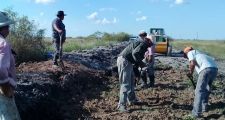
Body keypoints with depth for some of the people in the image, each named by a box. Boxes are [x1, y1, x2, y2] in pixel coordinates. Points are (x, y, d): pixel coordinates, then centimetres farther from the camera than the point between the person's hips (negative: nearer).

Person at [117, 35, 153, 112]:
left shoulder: (141, 44, 22)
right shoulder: (143, 44, -10)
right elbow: (135, 53, -26)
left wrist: (139, 63, 13)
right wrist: (140, 63, -15)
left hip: (127, 62, 11)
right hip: (124, 61, -11)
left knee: (131, 82, 21)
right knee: (125, 84, -10)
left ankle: (132, 100, 33)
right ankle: (121, 105, -7)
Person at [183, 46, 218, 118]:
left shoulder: (190, 53, 17)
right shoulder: (198, 53, 38)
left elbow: (192, 63, -2)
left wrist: (190, 73, 14)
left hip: (206, 69, -8)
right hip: (214, 68, 8)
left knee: (199, 90, -5)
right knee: (206, 89, 24)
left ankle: (196, 112, -7)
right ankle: (204, 107, 35)